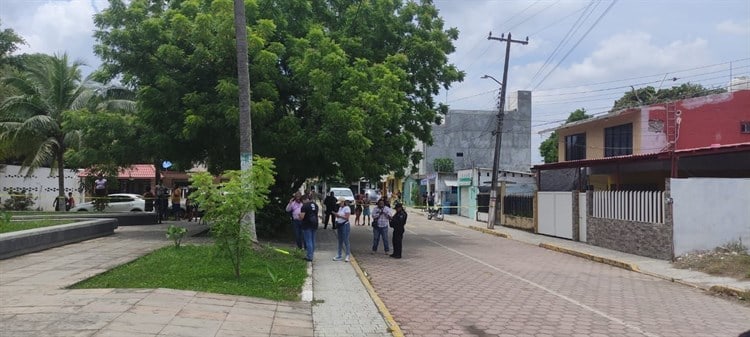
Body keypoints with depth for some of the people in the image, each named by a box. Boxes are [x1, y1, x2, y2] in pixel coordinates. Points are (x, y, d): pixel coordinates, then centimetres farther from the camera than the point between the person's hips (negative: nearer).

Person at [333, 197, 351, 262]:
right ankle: (339, 256, 15)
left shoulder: (347, 208, -11)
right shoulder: (340, 208, 15)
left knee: (346, 241, -7)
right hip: (339, 225, 8)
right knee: (340, 241, 11)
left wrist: (339, 215, -21)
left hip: (345, 225, -8)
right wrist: (336, 214, 1)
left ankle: (347, 256, -2)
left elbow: (347, 217, -17)